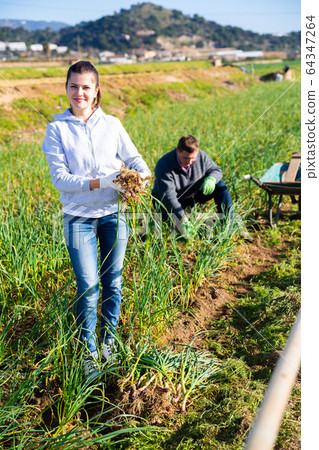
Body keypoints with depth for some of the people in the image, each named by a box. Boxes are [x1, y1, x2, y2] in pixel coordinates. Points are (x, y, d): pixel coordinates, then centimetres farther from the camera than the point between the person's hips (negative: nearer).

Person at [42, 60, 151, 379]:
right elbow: (60, 178, -9)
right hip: (79, 217, -2)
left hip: (113, 213, 2)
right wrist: (99, 182, -22)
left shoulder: (112, 124, 4)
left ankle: (108, 342, 31)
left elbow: (133, 157, 5)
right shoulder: (57, 128, -2)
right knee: (88, 287, -2)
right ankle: (88, 350, 19)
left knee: (113, 282, 10)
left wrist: (142, 174, -18)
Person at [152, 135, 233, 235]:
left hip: (194, 194, 4)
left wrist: (211, 179, -30)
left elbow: (216, 170, -2)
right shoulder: (164, 166, -31)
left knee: (220, 186, -13)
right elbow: (168, 197, -38)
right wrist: (183, 220, -49)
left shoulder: (201, 156, -18)